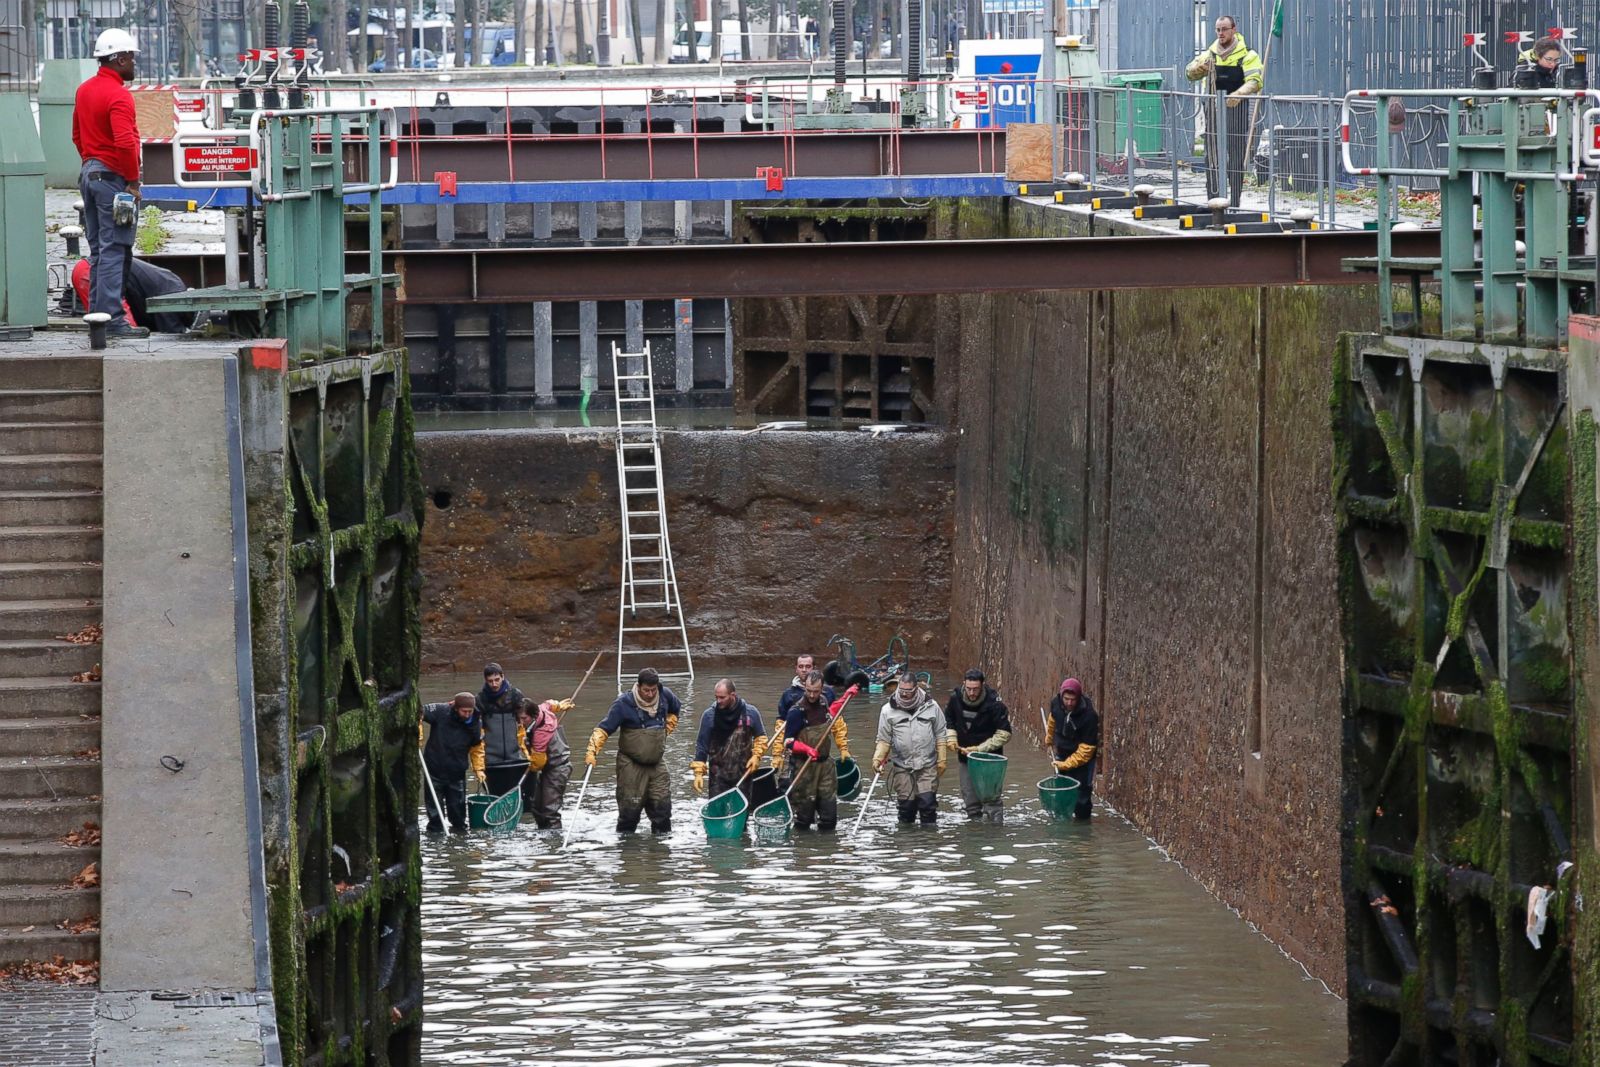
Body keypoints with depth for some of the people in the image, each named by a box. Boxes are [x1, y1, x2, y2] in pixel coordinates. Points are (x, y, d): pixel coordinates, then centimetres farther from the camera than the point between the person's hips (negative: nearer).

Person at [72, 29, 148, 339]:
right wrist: (132, 182, -18)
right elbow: (125, 142, -26)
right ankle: (113, 319, -10)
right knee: (114, 252, -8)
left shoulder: (85, 91, 13)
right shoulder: (118, 95, -17)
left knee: (98, 251, 14)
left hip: (89, 172, 9)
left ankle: (97, 315, 16)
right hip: (113, 177, -9)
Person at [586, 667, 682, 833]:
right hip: (631, 764, -4)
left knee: (662, 805, 3)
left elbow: (674, 711, 25)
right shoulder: (624, 704, -15)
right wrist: (592, 752, -26)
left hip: (656, 764, 4)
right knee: (630, 808, -4)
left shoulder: (665, 696, -1)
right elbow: (603, 729, -14)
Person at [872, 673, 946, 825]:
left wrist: (942, 760, 3)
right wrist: (877, 759, -11)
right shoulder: (889, 710, -1)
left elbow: (940, 735, 7)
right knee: (906, 803, 3)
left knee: (927, 800, -8)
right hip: (902, 766, 0)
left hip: (927, 766, 0)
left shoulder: (931, 706, 0)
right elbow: (884, 740, 3)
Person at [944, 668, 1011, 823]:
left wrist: (981, 749, -18)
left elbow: (1004, 733, -15)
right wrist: (950, 738, -4)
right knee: (970, 803, 12)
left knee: (991, 802, -11)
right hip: (965, 757, 5)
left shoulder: (994, 703, -20)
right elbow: (948, 721, 15)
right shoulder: (955, 699, -6)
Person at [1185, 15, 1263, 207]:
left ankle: (1235, 202, 2)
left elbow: (1254, 81, -13)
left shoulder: (1246, 55, -3)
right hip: (1214, 110, 4)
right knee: (1212, 157, 4)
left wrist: (1239, 94, -33)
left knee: (1236, 158, -2)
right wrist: (1200, 67, -19)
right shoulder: (1210, 53, 11)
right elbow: (1190, 73, 6)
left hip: (1236, 109, -4)